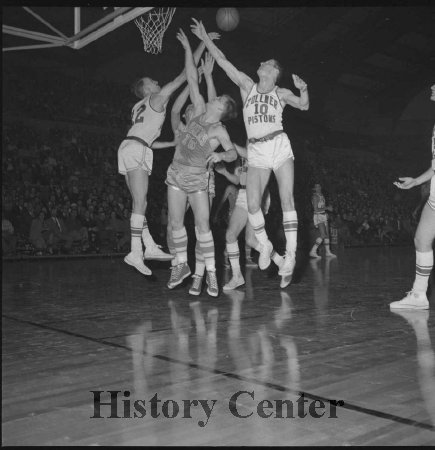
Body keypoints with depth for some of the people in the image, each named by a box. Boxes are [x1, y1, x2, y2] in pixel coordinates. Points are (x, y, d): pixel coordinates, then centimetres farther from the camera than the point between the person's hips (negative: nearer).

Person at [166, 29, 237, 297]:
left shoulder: (219, 131, -11)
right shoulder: (200, 110, 1)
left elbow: (233, 153, -8)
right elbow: (192, 79, 4)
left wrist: (220, 155, -29)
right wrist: (188, 48, 7)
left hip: (197, 178, -5)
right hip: (176, 173, 5)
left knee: (203, 226, -7)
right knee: (176, 223, 7)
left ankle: (211, 273, 1)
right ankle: (182, 266, 20)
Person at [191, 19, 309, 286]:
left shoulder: (281, 93, 11)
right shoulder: (247, 85, 13)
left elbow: (304, 106, 1)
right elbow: (222, 60, 11)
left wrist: (303, 89, -17)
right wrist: (204, 38, 9)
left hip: (279, 145, -2)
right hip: (256, 151, 2)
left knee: (287, 199, -12)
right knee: (253, 205, -9)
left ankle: (291, 253, -10)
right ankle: (265, 245, 12)